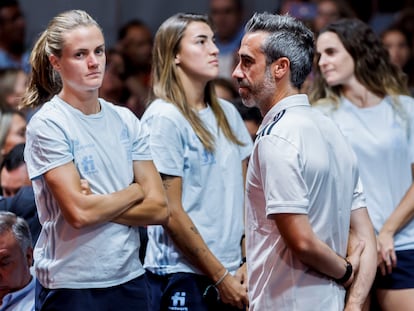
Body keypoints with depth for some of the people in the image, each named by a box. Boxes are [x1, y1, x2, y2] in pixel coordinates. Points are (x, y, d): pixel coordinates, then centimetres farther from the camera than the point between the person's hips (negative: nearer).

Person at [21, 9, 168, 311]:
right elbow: (78, 213, -17)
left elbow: (158, 209, 1)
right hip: (71, 285, -5)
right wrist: (134, 192, -3)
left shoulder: (126, 121, 7)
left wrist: (99, 207, -12)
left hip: (129, 278, 5)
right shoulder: (47, 125, -8)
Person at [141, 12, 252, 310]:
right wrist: (220, 276, -11)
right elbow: (171, 212, -11)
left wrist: (249, 263, 0)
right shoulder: (164, 118, -9)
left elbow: (245, 195, 12)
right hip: (181, 276, -6)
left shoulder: (227, 114, 10)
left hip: (229, 273, 6)